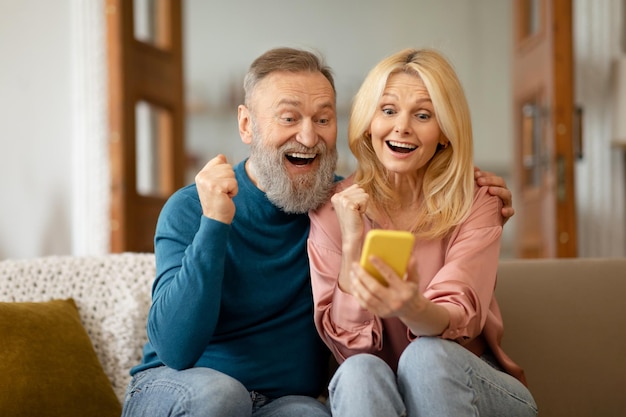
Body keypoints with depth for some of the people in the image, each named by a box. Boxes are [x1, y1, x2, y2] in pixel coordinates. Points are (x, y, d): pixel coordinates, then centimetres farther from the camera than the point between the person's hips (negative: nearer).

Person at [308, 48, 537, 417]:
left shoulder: (476, 204, -3)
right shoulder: (334, 210, -2)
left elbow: (458, 323, -17)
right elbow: (348, 342, -8)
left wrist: (412, 308, -40)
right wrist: (352, 245, -22)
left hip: (467, 386, 1)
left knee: (425, 355, -32)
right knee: (360, 372, -34)